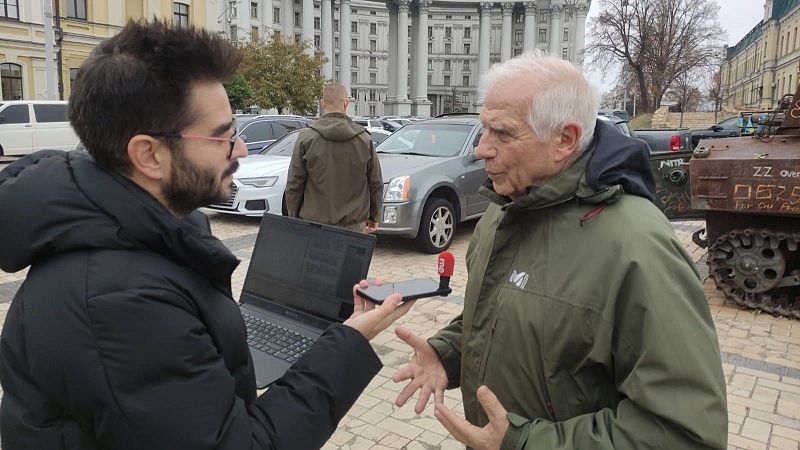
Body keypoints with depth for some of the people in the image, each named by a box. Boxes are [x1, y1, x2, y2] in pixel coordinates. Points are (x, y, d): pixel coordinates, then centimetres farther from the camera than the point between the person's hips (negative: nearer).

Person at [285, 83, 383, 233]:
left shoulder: (307, 138, -3)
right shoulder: (364, 139, 1)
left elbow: (294, 184, 0)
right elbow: (376, 184, 7)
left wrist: (294, 217, 11)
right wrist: (374, 217, 19)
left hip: (314, 222, -1)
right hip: (355, 226, 1)